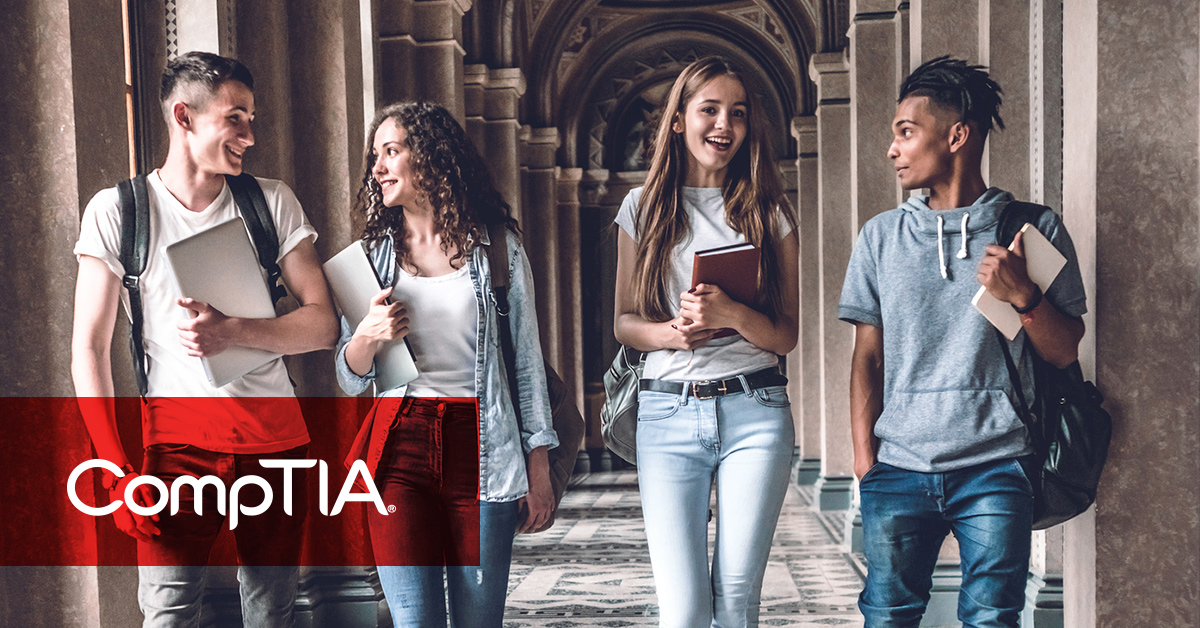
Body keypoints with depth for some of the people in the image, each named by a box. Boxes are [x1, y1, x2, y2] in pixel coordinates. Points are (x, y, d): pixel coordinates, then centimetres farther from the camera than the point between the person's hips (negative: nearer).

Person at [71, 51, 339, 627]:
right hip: (176, 434, -2)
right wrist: (116, 467, -9)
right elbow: (89, 348, -1)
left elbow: (322, 324, 1)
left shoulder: (273, 203, 5)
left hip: (274, 432, 2)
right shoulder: (116, 212, 0)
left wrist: (232, 331, -16)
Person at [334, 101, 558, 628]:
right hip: (399, 445, 1)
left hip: (481, 448, -1)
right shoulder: (373, 254, 12)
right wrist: (368, 335, -11)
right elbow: (349, 380, 12)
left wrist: (539, 470, 3)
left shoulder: (497, 248, 6)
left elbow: (527, 362, 7)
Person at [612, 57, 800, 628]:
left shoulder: (769, 213, 7)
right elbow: (623, 323, 11)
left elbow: (786, 336, 5)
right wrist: (671, 333, -11)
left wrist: (731, 313, -15)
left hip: (754, 411, 0)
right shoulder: (644, 207, 8)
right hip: (666, 412, 0)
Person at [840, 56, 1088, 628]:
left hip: (995, 468, -2)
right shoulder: (881, 236, 10)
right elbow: (867, 355, 10)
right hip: (899, 470, 2)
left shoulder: (1034, 230, 4)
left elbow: (1065, 353, 6)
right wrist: (864, 459, 3)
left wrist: (1022, 295, -12)